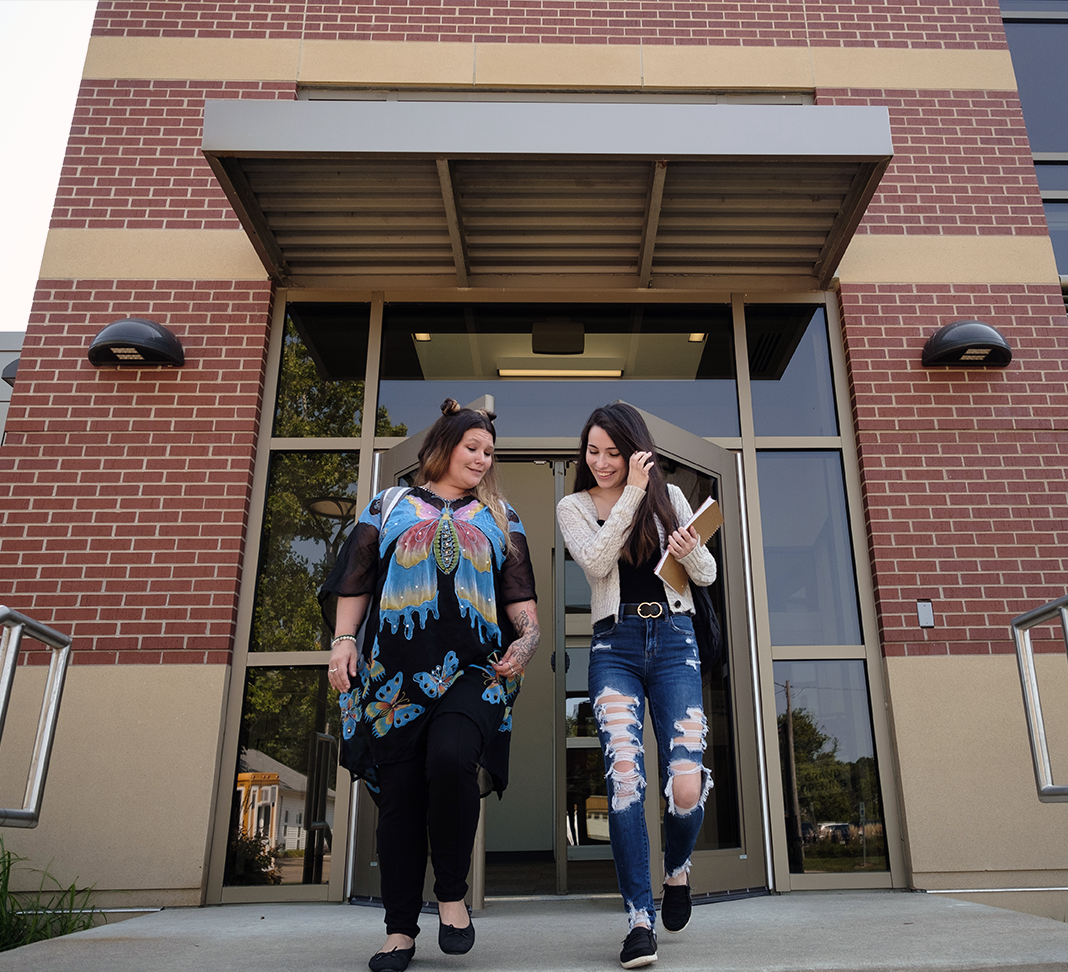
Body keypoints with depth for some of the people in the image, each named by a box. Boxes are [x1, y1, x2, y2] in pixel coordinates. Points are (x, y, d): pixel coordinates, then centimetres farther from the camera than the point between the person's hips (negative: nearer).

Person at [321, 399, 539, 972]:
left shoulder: (498, 517, 21)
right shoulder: (390, 508, 18)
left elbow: (519, 591, 15)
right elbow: (355, 580, 14)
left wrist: (529, 635, -3)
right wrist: (343, 638, 1)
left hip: (474, 671, 0)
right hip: (398, 671, 1)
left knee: (451, 758, -25)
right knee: (401, 792, 0)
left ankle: (452, 894, -3)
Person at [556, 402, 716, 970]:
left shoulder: (669, 496, 11)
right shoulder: (574, 507, 9)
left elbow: (708, 576, 12)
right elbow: (596, 563, -10)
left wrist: (692, 551, -11)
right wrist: (632, 493, -11)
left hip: (673, 640, 1)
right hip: (614, 648, 0)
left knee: (686, 787, -10)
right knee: (624, 779, -16)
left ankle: (677, 870, 24)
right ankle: (640, 919, -2)